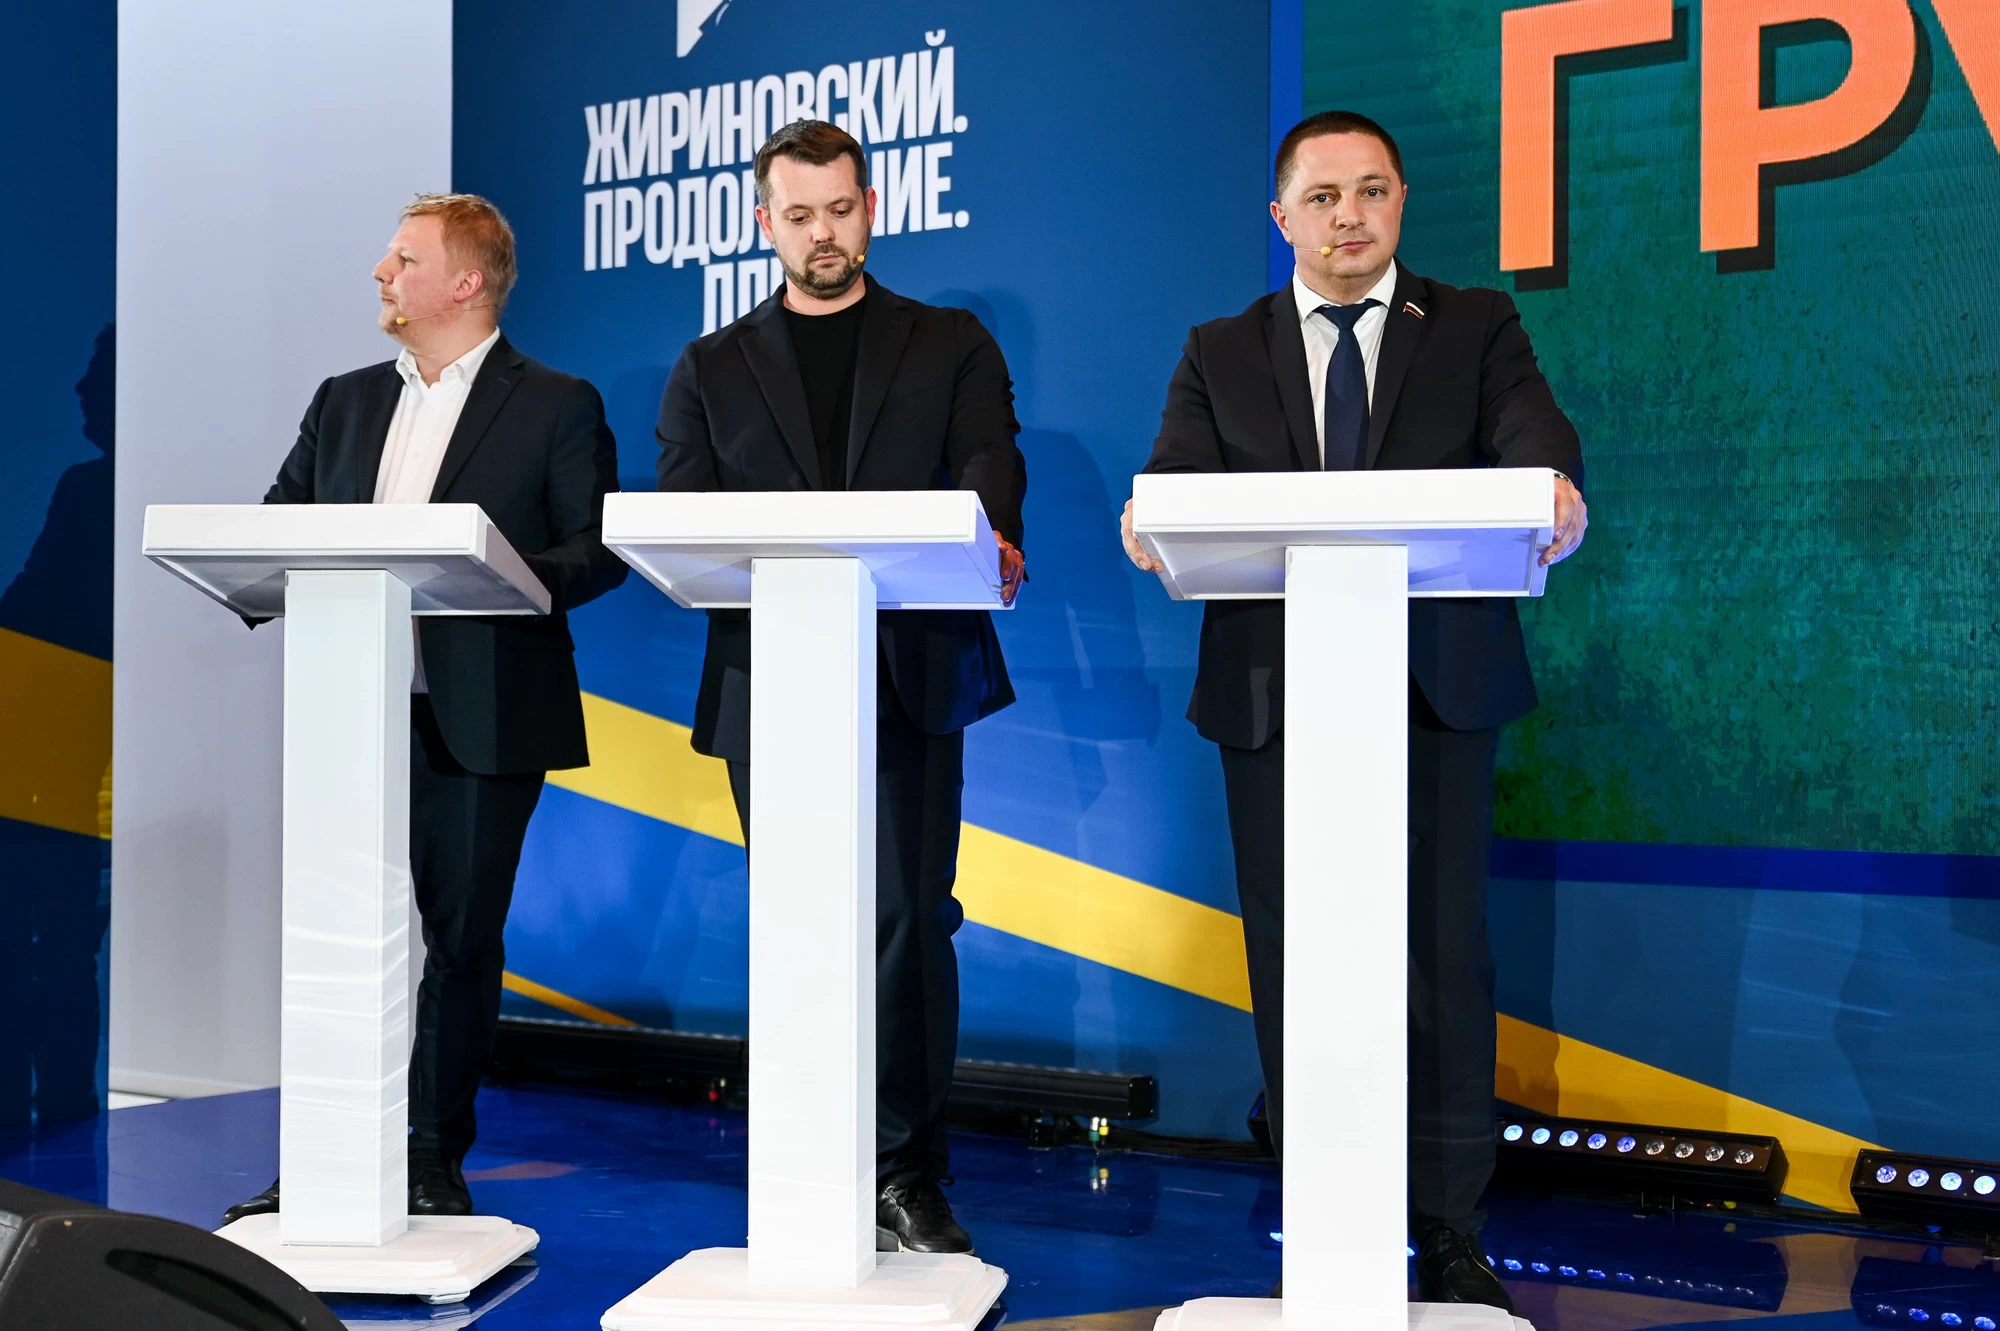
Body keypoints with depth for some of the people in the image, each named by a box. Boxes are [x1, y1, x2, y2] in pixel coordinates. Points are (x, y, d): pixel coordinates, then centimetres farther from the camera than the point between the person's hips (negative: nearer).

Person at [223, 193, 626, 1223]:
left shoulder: (556, 406, 2)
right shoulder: (343, 402, 17)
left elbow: (599, 552, -4)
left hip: (480, 722, -4)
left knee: (461, 939, 4)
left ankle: (434, 1161, 17)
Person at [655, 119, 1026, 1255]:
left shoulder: (952, 346, 13)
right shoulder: (711, 370, 16)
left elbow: (991, 469, -4)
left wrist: (989, 542, -27)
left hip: (911, 675, -1)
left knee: (908, 920, -6)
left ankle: (908, 1172, 4)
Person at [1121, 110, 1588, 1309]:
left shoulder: (1475, 328, 10)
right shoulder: (1222, 354, 13)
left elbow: (1534, 434, -6)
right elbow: (1178, 480, -1)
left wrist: (1553, 489, -30)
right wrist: (1153, 521, -26)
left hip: (1435, 689, -1)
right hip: (1277, 698, 1)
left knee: (1443, 952, 0)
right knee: (1294, 961, 5)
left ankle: (1448, 1233, 13)